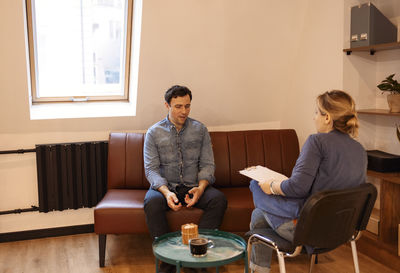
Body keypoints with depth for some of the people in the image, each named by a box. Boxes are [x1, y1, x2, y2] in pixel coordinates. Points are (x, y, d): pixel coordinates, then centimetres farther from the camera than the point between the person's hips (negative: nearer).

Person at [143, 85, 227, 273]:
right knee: (152, 203, -34)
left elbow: (207, 164, 3)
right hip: (165, 186, -1)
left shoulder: (200, 129, 7)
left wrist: (200, 188, -18)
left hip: (193, 186, 2)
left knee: (219, 199, -27)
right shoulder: (154, 133, 2)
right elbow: (151, 169, -5)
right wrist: (166, 192, -25)